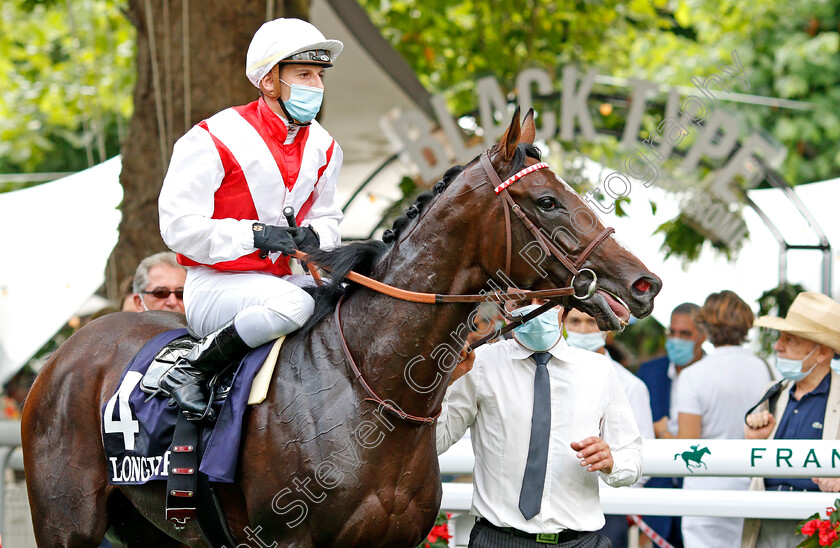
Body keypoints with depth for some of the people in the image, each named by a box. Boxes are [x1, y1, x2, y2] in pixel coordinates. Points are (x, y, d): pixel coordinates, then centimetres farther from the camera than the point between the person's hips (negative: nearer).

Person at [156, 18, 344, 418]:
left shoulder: (322, 147, 10)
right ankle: (189, 372, -22)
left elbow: (327, 220, 20)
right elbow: (178, 226, -15)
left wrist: (312, 236, -6)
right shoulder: (215, 140, -12)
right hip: (213, 288, -7)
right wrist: (255, 234, -23)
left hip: (279, 279, 7)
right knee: (294, 304, -36)